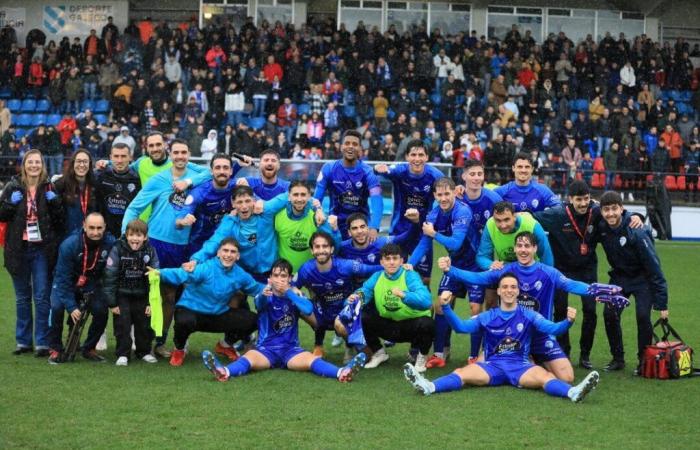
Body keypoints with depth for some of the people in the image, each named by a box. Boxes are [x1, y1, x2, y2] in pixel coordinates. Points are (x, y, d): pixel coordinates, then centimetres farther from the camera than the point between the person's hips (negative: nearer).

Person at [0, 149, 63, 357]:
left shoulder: (49, 188, 2)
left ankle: (42, 342, 1)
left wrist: (54, 202, -13)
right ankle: (23, 341, 19)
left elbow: (60, 219, 3)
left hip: (42, 249, -2)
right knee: (22, 297, 11)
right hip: (19, 249, 2)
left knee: (42, 297, -3)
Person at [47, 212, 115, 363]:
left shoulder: (110, 244, -23)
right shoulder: (69, 245, -27)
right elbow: (63, 279, -23)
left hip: (93, 284, 1)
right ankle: (55, 349, -6)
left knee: (101, 310, -22)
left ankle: (89, 348, 2)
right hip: (67, 283, -1)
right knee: (57, 307, -26)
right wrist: (71, 306, -28)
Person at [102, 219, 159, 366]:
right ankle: (123, 354, 8)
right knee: (122, 325, -2)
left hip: (142, 296, 2)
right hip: (122, 296, -2)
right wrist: (112, 303, -12)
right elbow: (109, 277, -12)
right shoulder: (117, 250, -14)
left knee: (145, 325, 8)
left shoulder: (150, 251, -6)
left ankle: (144, 351, 25)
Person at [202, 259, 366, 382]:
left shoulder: (295, 295, 5)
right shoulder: (265, 296, 1)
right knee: (249, 358, -32)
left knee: (312, 360, -27)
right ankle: (225, 372, -61)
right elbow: (259, 304, -26)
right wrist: (263, 295, -51)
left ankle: (341, 372, -52)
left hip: (291, 349, 1)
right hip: (265, 348, -1)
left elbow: (308, 309, -17)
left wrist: (288, 292, -30)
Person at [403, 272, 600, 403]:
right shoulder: (488, 316, 11)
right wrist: (446, 307, -13)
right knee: (463, 373, -25)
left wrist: (568, 321, -25)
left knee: (545, 376, -31)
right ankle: (428, 387, -46)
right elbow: (461, 327, 2)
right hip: (492, 365, 1)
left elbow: (552, 328, -3)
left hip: (521, 366, -1)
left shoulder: (528, 315, 7)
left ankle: (573, 392, -56)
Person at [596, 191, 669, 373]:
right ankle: (618, 359, 8)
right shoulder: (601, 227, -14)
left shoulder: (636, 231, -28)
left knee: (643, 316, -17)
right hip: (619, 276, 5)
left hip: (642, 278, -5)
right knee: (610, 314, -8)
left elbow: (653, 266, -23)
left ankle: (644, 360, 1)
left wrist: (661, 303, -22)